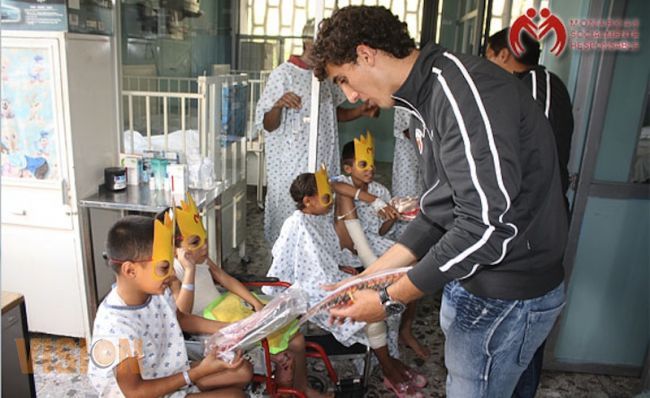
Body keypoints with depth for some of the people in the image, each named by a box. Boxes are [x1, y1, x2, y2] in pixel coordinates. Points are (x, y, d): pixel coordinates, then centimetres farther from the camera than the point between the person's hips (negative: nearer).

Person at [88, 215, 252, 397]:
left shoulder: (157, 292, -11)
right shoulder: (116, 328, -35)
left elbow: (181, 318, 11)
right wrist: (198, 373, -26)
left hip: (172, 374, 7)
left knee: (243, 371, 6)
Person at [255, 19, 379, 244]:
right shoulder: (283, 75, -12)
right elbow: (268, 126, -12)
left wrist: (361, 111, 2)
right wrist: (278, 105, -33)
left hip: (323, 162, 7)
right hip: (292, 165, -7)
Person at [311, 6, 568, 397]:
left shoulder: (463, 87, -21)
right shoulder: (430, 99, 9)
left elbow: (487, 225, -26)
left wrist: (390, 299, -16)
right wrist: (365, 280, 6)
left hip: (507, 294, -9)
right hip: (471, 281, 9)